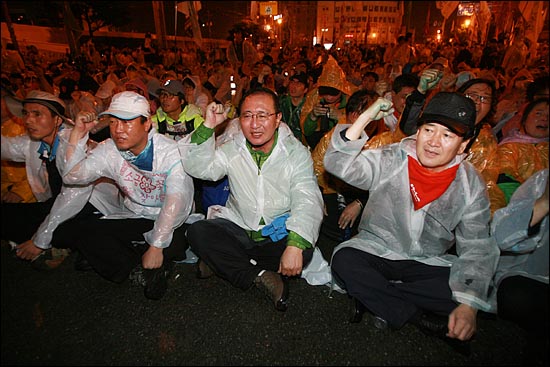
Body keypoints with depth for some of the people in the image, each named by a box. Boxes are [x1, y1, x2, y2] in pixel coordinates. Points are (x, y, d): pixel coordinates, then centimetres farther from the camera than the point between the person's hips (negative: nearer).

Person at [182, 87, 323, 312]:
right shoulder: (232, 149, 2)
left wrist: (295, 244, -34)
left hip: (279, 233, -1)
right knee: (197, 232, -21)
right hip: (237, 229, 2)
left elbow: (307, 202, -18)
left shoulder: (297, 152, -8)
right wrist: (208, 126, -18)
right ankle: (260, 276, -20)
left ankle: (222, 263, -18)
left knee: (304, 251, -31)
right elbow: (197, 168, -8)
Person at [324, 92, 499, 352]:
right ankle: (421, 319, -15)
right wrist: (366, 117, -32)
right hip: (375, 250, -1)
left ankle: (372, 295, -17)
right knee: (344, 260, -30)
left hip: (428, 263, 2)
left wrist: (468, 304, -19)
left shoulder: (472, 187, -6)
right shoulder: (391, 160, -10)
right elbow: (337, 164, -22)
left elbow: (477, 250, -5)